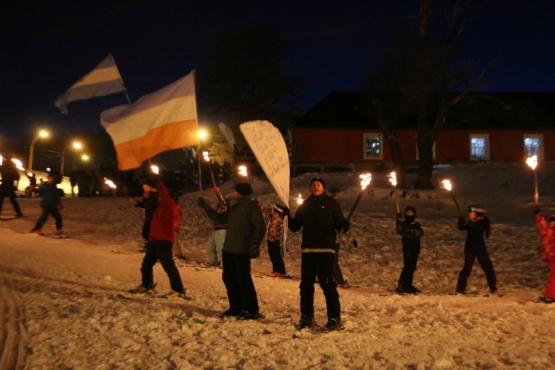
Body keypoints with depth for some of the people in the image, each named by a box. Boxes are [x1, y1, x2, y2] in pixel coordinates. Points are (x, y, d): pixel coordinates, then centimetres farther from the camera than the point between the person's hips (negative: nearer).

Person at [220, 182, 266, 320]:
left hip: (242, 250, -9)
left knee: (243, 279, -8)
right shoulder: (235, 207, 19)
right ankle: (236, 307, 22)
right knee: (229, 278, 11)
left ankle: (251, 310, -1)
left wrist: (255, 244, -24)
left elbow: (260, 227, -15)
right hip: (228, 249, 9)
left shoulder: (252, 206, -6)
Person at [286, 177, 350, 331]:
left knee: (327, 283, -9)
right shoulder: (305, 205, 13)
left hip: (325, 249, -5)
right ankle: (307, 317, 20)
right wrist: (287, 216, -6)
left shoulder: (331, 203, 2)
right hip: (307, 249, 5)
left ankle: (334, 318, -1)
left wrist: (345, 226, -26)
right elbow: (295, 227, 11)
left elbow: (340, 224, -3)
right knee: (306, 284, 9)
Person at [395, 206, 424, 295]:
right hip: (407, 249, -5)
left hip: (415, 248, 5)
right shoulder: (403, 223, -1)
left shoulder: (417, 224, 10)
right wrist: (398, 221, -36)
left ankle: (408, 285, 19)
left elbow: (420, 233, -7)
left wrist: (412, 231, -24)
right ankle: (400, 286, -13)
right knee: (407, 266, -13)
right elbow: (398, 230, -22)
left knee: (412, 267, 9)